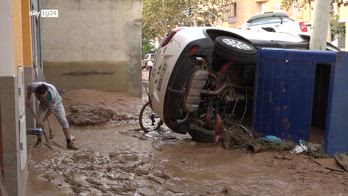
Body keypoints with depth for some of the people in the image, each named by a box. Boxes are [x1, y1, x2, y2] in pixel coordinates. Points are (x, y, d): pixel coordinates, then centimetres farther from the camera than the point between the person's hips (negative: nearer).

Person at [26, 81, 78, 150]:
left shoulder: (53, 94, -44)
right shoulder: (34, 86, -35)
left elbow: (51, 109, -31)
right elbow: (29, 87, -7)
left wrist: (42, 121, -24)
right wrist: (28, 99, -9)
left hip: (56, 104, -3)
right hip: (44, 104, 4)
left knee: (63, 121, -14)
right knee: (38, 120, -7)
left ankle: (69, 143, -13)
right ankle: (39, 140, 14)